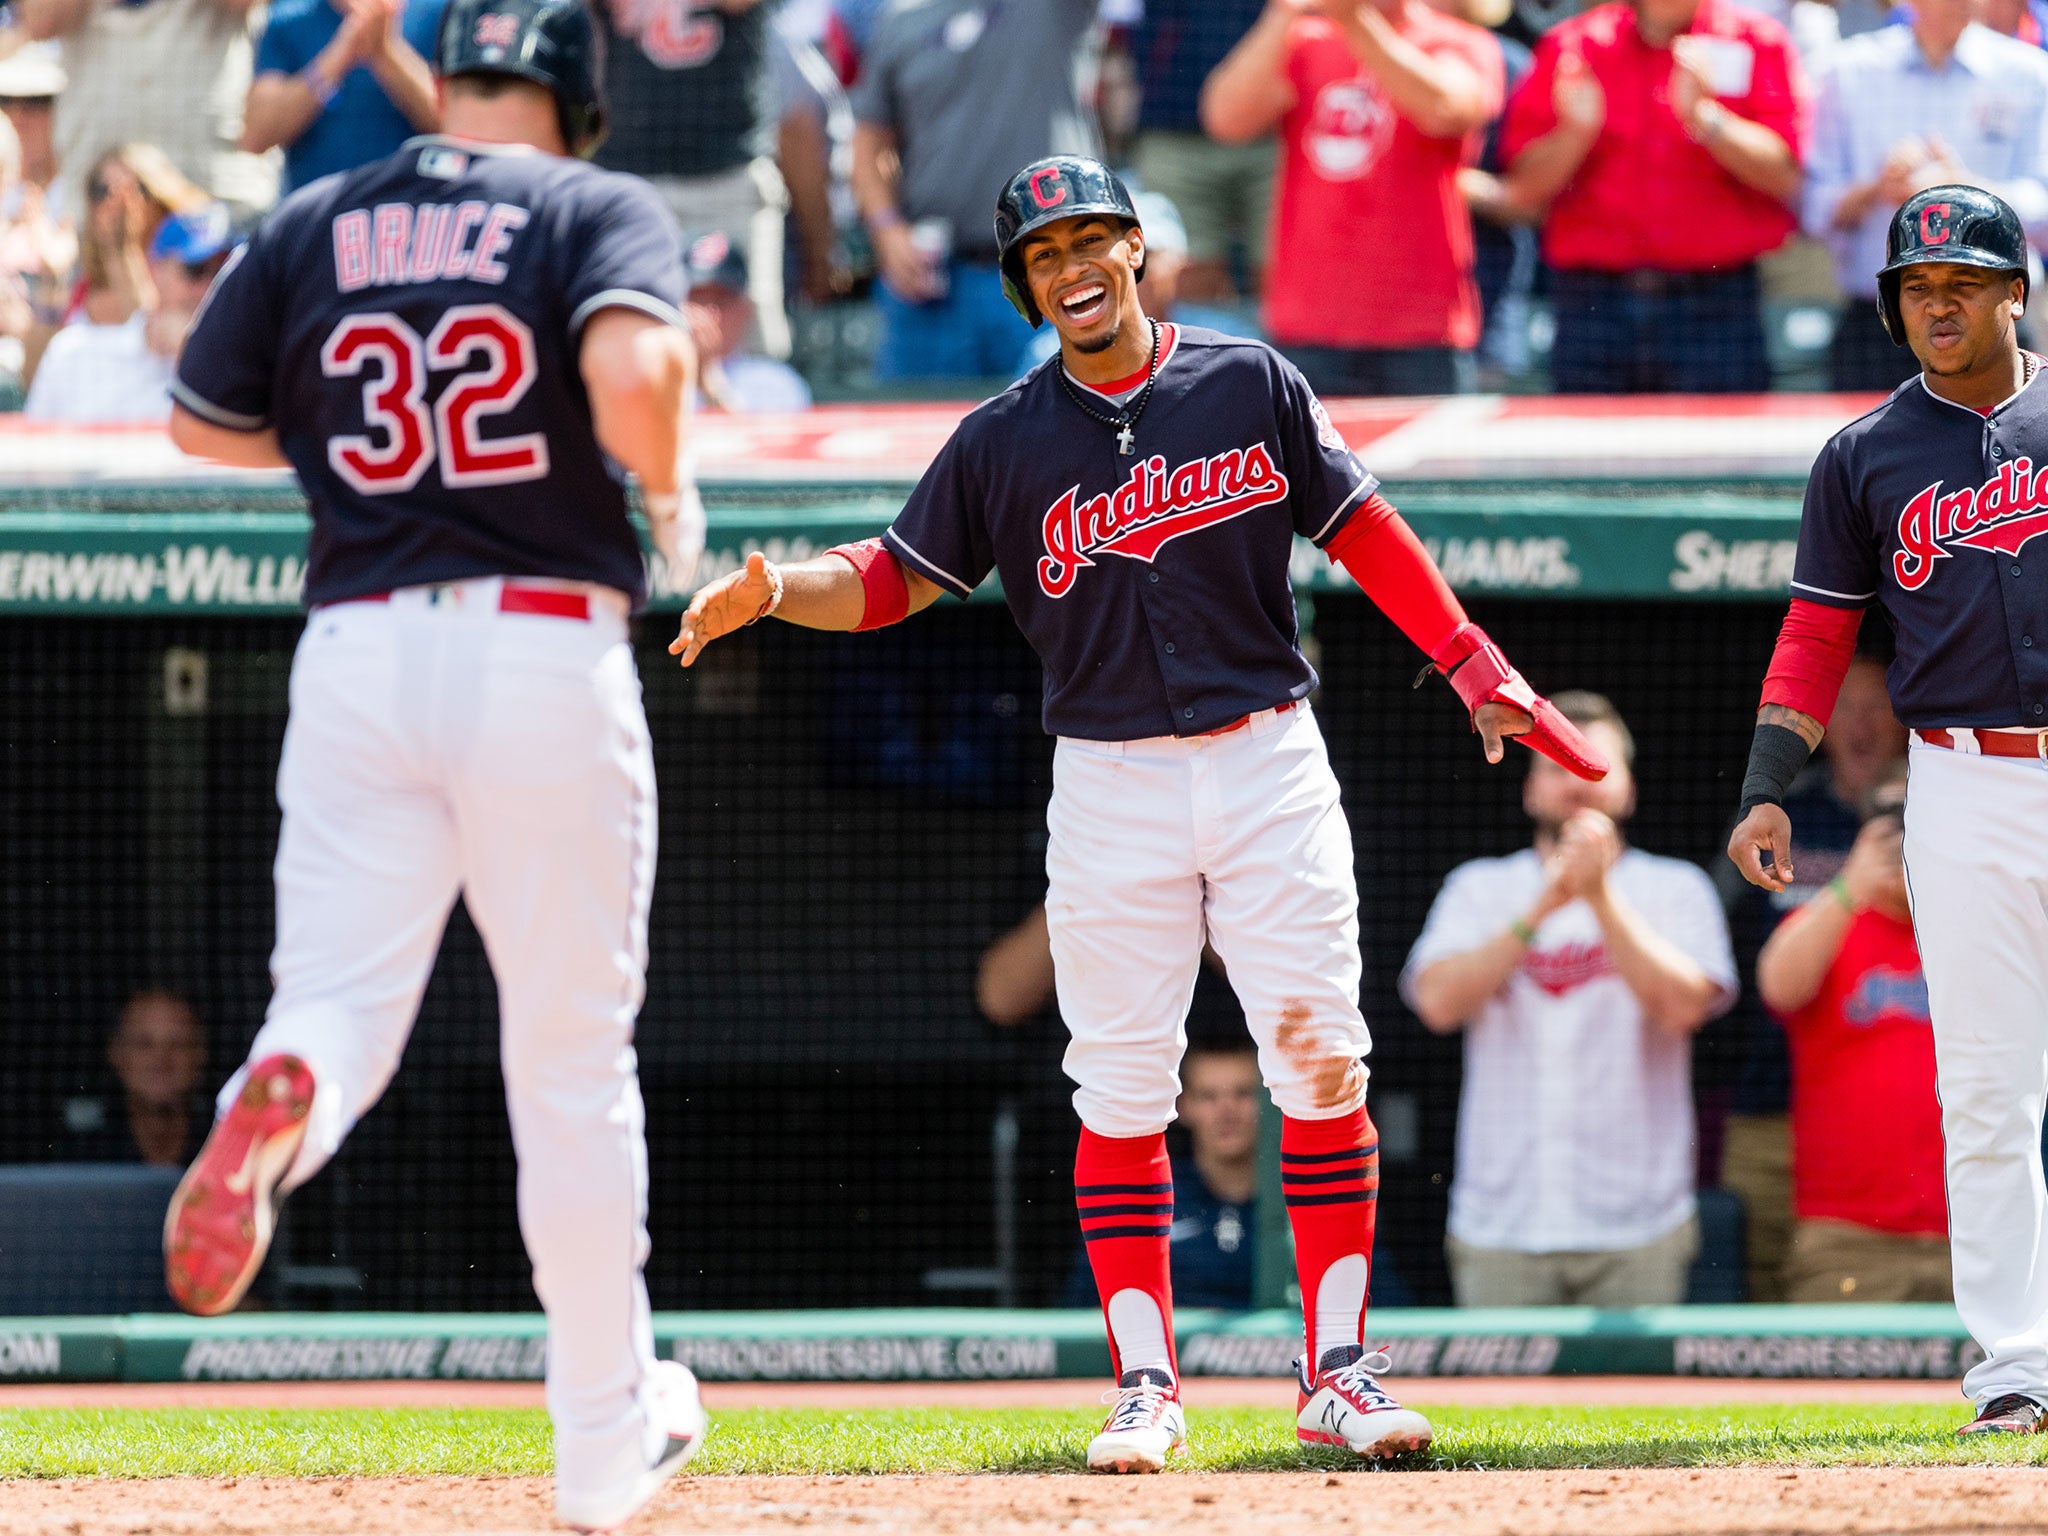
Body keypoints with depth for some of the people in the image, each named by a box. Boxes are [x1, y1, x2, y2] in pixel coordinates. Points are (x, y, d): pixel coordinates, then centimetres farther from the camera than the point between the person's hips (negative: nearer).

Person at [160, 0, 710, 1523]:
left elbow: (203, 419, 19)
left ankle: (284, 1095, -41)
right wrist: (669, 497, -1)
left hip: (357, 645, 2)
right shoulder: (599, 208, 0)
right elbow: (632, 366, -20)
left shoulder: (314, 225, 11)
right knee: (573, 1056, 9)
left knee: (341, 1001, -1)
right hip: (545, 644, -2)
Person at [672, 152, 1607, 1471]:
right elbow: (895, 579, 4)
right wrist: (772, 594, -15)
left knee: (1325, 1068, -4)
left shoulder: (1251, 385, 3)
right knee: (1122, 1095, -2)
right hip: (1114, 790, 0)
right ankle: (1147, 1386, 5)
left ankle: (1337, 1372, 4)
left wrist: (1480, 671, 0)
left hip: (1269, 766, 0)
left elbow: (1365, 534, 6)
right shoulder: (1006, 443, 4)